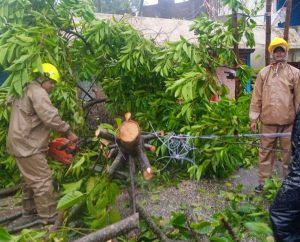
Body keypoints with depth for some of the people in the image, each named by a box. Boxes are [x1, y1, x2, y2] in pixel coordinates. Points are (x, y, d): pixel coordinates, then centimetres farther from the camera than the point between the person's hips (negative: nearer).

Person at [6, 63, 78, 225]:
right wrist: (68, 132, -16)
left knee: (29, 179, 18)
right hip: (27, 144, -11)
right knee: (43, 180, -7)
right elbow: (50, 117, -23)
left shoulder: (24, 91, 20)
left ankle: (29, 212, 29)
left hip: (20, 143, 11)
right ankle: (50, 217, -2)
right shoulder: (37, 92, -12)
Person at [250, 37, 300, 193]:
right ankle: (263, 181, 20)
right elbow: (257, 97, 4)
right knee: (266, 151, 9)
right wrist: (253, 118, 1)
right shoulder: (263, 73, 5)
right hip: (268, 120, 1)